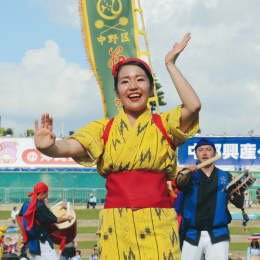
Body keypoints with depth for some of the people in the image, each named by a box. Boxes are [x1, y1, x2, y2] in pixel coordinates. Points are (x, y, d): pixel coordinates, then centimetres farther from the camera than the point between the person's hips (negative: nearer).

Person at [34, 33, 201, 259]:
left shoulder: (164, 124, 8)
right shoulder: (104, 128, 10)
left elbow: (193, 105, -11)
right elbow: (70, 147, -8)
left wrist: (170, 64, -2)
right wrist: (47, 147, -31)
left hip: (158, 226, -1)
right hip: (116, 225, 1)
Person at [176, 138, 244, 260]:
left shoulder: (226, 177, 13)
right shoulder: (191, 175, 8)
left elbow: (238, 204, 6)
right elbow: (180, 182, -16)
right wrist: (187, 173, -39)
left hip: (218, 236, 1)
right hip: (191, 235, 0)